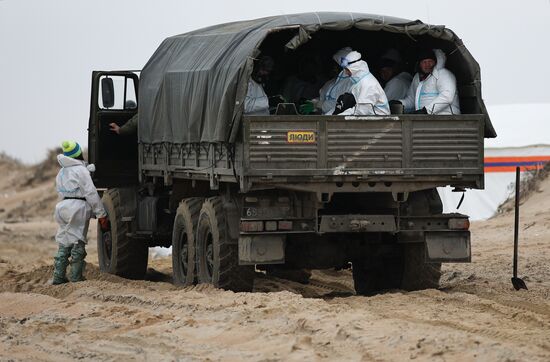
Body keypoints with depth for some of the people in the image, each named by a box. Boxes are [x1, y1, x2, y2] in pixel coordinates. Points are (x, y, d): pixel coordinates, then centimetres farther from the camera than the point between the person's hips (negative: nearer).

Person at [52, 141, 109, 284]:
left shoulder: (61, 173, 17)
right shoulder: (81, 170, -8)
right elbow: (91, 193, -13)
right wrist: (101, 214, -12)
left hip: (63, 207, 7)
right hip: (78, 208, -7)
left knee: (64, 244, 11)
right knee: (78, 243, -2)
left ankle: (58, 276, 9)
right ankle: (76, 277, -1)